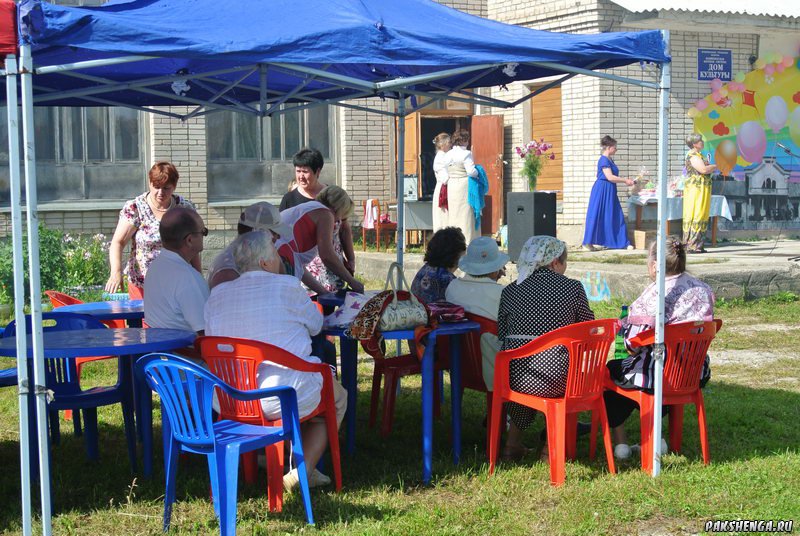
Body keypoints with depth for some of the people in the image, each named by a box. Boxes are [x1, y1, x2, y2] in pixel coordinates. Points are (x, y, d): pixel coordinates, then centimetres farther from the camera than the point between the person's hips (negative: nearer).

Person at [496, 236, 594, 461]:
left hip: (513, 378, 3)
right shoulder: (573, 287, 0)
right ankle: (550, 446, 35)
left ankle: (513, 442, 39)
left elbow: (501, 334, 11)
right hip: (554, 379, -2)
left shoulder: (510, 290, 6)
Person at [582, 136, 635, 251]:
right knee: (597, 216, -5)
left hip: (610, 192, 9)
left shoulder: (610, 160, 15)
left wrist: (625, 181, 12)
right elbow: (610, 177, -20)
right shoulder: (604, 160, -14)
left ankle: (623, 242, 11)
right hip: (602, 191, -9)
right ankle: (588, 243, 1)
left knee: (617, 217, 8)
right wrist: (625, 180, -13)